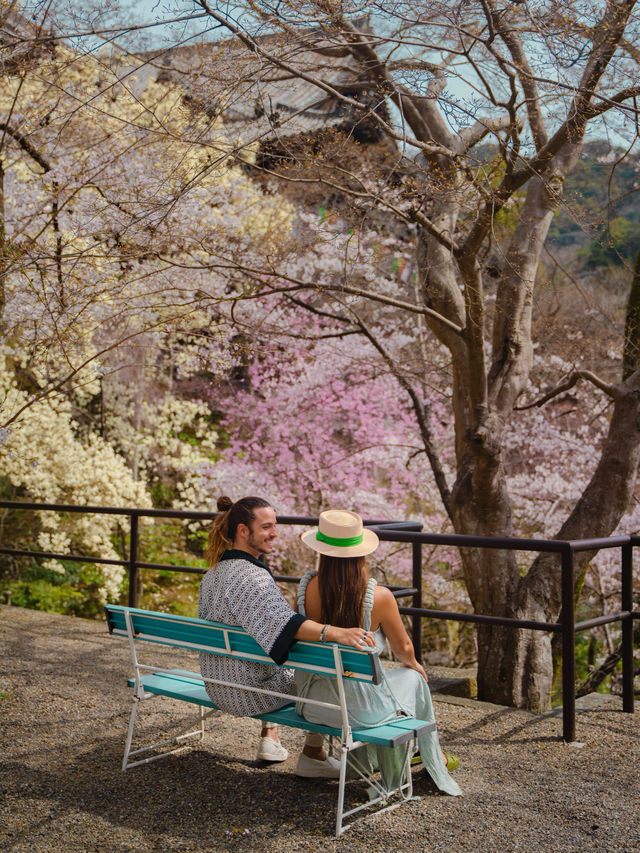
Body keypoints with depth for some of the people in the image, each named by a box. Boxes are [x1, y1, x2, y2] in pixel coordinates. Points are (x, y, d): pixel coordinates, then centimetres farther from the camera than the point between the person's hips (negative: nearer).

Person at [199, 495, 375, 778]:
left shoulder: (213, 573, 4)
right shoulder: (251, 577, -26)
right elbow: (283, 622, -41)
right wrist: (335, 632, -51)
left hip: (218, 687, 9)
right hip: (252, 691, -9)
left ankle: (269, 739, 38)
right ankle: (312, 755, 16)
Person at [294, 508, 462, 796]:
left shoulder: (307, 587, -13)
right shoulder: (379, 597, -19)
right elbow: (402, 648, 0)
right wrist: (414, 664, 18)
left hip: (311, 705, 4)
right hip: (360, 709, -4)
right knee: (413, 678, 27)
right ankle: (433, 758, 47)